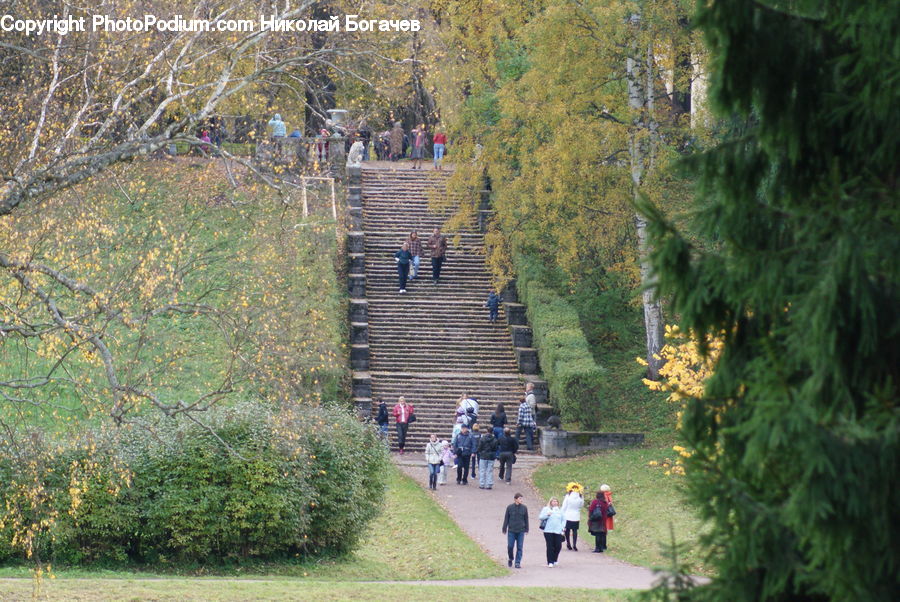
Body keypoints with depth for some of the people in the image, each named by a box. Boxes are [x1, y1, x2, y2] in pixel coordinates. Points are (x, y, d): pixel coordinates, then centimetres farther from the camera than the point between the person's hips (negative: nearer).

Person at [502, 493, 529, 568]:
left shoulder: (524, 508, 2)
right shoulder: (510, 507, -2)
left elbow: (526, 519, 9)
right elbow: (506, 519, 3)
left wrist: (526, 529, 9)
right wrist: (504, 529, 3)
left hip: (521, 531, 1)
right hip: (511, 531, -1)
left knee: (519, 547, 0)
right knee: (510, 546, 0)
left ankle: (518, 563, 5)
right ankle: (510, 559, 25)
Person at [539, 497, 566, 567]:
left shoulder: (560, 510, 13)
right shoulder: (546, 509, 6)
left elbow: (563, 520, 15)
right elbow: (540, 517, 1)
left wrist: (562, 528, 3)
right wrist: (547, 515, -15)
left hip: (558, 531, 3)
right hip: (548, 531, -3)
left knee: (558, 546, -1)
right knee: (550, 547, -5)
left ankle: (554, 559, 21)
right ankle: (550, 562, 0)